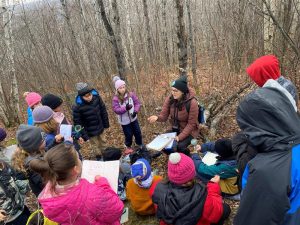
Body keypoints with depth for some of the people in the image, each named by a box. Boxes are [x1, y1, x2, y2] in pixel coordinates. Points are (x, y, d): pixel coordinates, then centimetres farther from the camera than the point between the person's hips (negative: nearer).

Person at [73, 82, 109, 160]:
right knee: (96, 145, 19)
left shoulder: (96, 97, -19)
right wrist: (82, 135, -18)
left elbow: (103, 111, -5)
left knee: (103, 142, 26)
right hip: (91, 131, -3)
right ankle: (99, 158, 46)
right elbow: (77, 123, -18)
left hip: (100, 127, 4)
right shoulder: (78, 107, -29)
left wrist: (106, 124, 3)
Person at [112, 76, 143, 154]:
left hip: (133, 118, 3)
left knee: (138, 132, 17)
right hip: (124, 121, -3)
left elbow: (137, 103, -5)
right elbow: (116, 110, -22)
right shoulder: (116, 99, -17)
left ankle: (140, 144, 43)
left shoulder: (131, 94, -10)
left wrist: (135, 111, -21)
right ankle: (128, 146, 39)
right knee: (129, 134, 9)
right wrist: (125, 108, -37)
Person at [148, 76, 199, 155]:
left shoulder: (192, 103, -26)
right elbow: (164, 116, -11)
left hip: (189, 131, -5)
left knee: (179, 146, -27)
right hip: (175, 129, 5)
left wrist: (180, 137, -27)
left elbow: (191, 124, -21)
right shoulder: (169, 99, -13)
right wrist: (157, 118, -35)